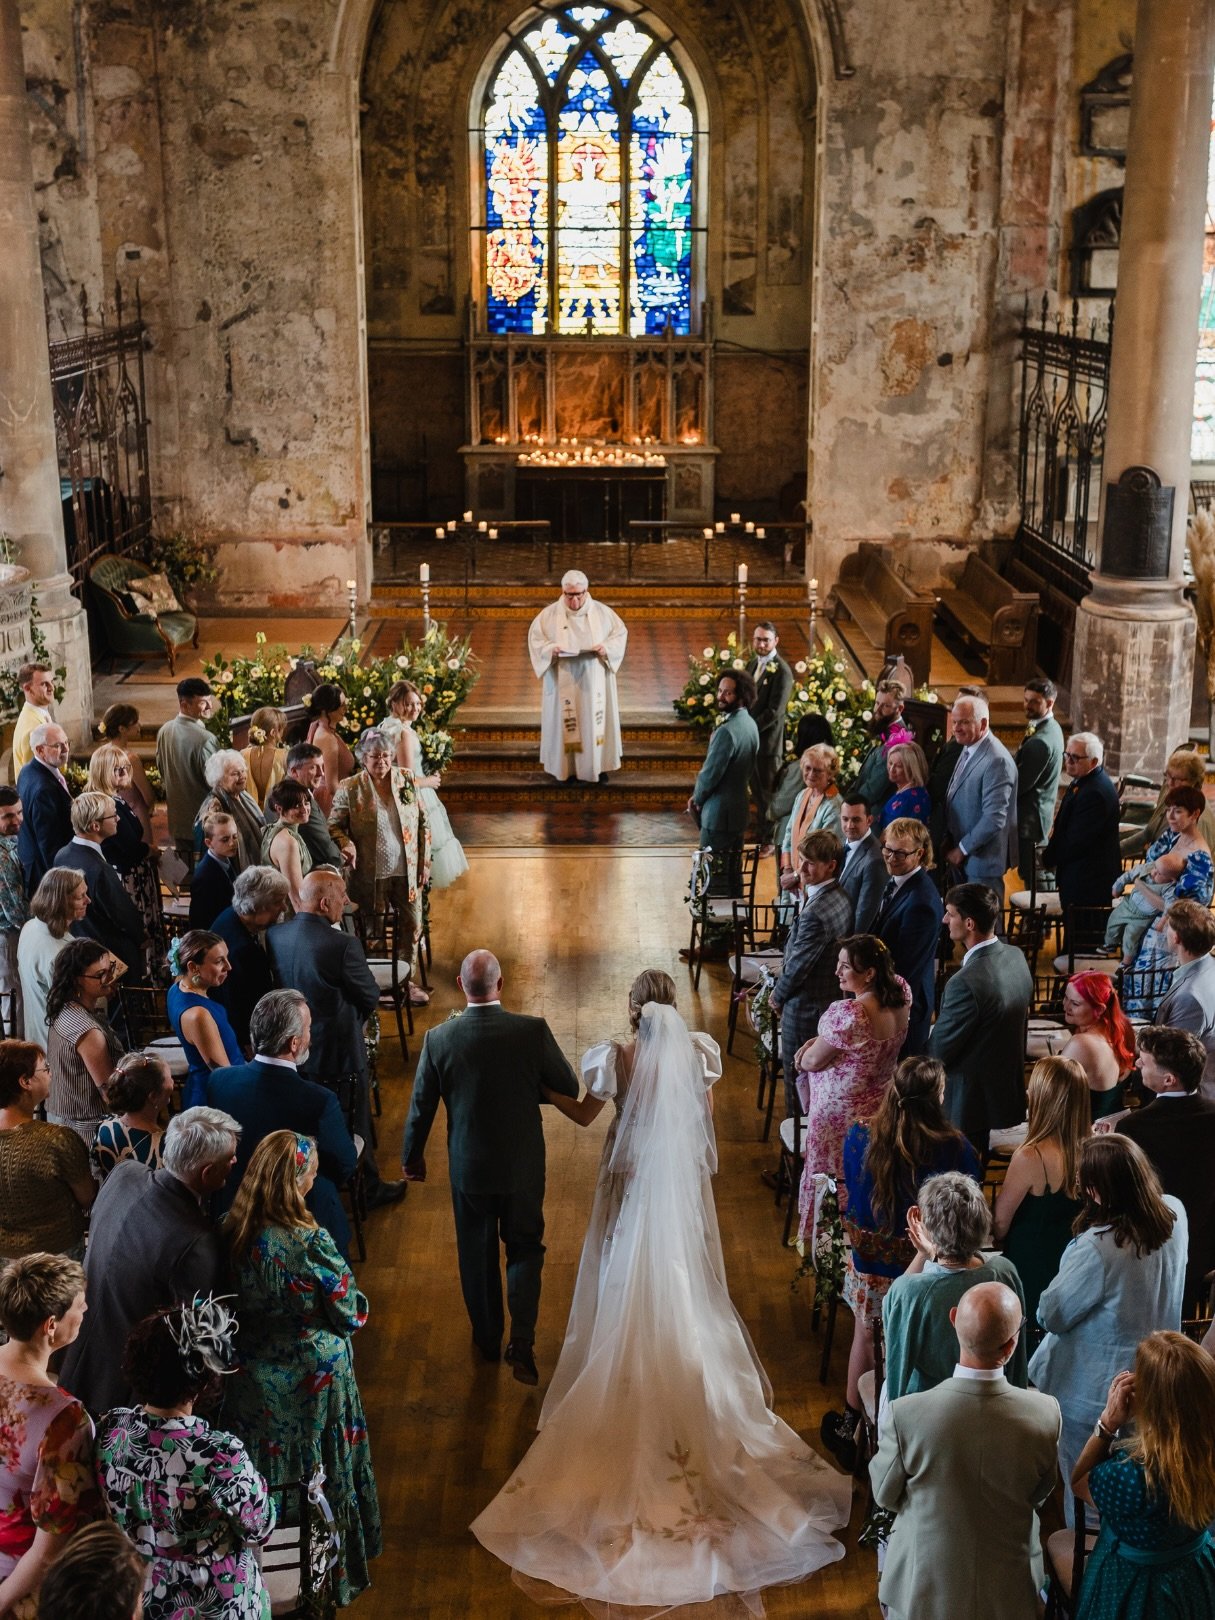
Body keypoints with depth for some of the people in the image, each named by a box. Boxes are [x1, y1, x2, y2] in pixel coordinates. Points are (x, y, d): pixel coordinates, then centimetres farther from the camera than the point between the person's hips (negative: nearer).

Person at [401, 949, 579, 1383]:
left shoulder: (438, 1039, -16)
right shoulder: (533, 1031, -19)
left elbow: (421, 1108, -6)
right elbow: (569, 1089, -7)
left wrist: (412, 1157, 11)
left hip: (468, 1167, 1)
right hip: (524, 1165, 0)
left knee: (477, 1253, 20)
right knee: (524, 1248, 18)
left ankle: (488, 1338, 37)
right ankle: (522, 1343, 4)